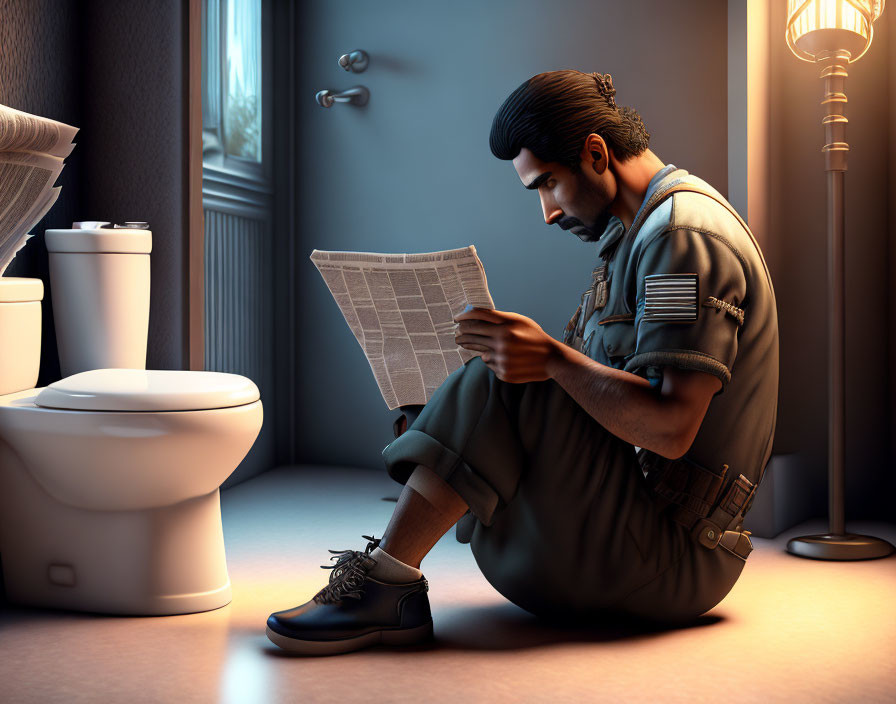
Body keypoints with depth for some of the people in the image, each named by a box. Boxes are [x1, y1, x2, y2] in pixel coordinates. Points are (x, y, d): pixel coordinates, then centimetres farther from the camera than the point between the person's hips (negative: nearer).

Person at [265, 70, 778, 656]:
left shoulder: (685, 235, -17)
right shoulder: (650, 230, 16)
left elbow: (670, 428, -26)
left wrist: (553, 359, -23)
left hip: (676, 557, -10)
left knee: (500, 382, -22)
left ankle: (386, 582, -18)